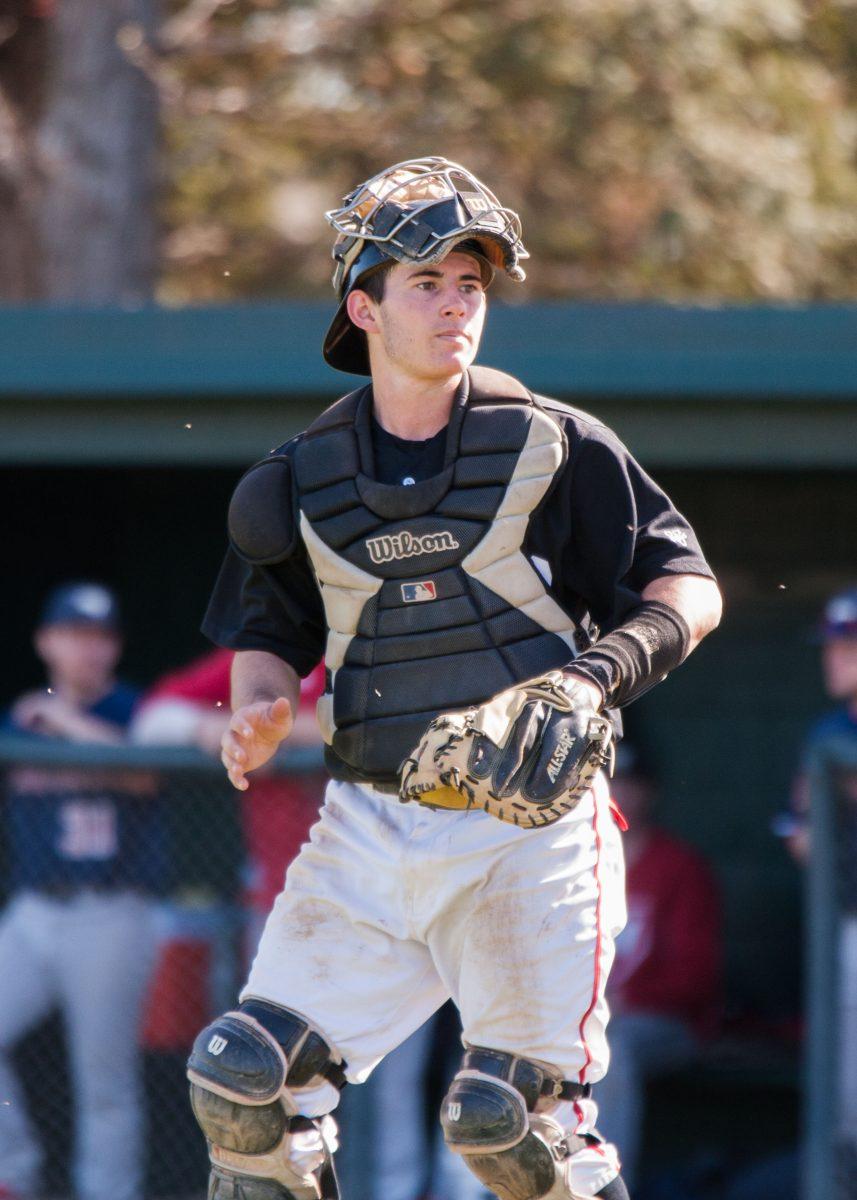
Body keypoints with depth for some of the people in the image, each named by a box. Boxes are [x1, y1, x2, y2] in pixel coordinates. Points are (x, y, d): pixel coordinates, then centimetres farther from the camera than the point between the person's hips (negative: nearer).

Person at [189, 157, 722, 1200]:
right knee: (242, 1081, -6)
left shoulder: (555, 450, -1)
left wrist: (602, 673, -17)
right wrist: (260, 713, -6)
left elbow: (690, 590, 1)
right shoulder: (304, 480, 7)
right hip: (367, 829, 4)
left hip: (528, 826, -3)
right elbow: (268, 635, 17)